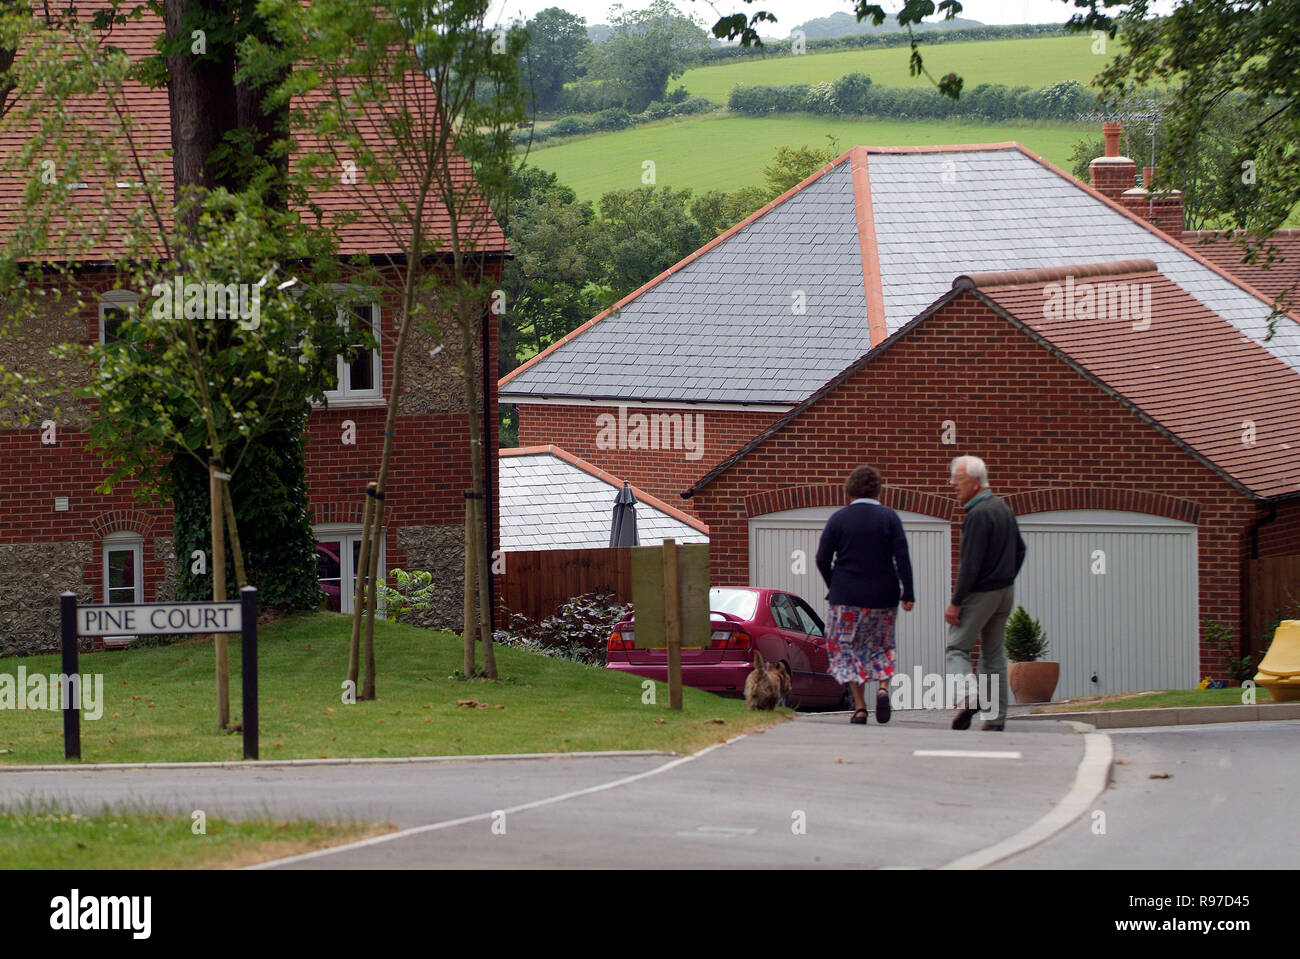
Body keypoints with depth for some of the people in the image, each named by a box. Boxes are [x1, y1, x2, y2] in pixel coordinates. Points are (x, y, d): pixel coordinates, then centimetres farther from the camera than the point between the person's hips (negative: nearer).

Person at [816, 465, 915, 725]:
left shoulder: (838, 518, -2)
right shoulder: (889, 517, -2)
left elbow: (822, 559, -1)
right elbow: (902, 557, -7)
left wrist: (835, 587, 14)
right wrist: (907, 594, -5)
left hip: (847, 597, -1)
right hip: (883, 597, 1)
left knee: (850, 648, 8)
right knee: (881, 647, 16)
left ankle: (860, 706, 1)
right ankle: (883, 688, -9)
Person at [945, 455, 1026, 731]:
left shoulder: (978, 515, -18)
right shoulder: (1003, 509, 11)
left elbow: (971, 564, -22)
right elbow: (1020, 549, 20)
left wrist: (955, 602, -20)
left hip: (980, 594, -8)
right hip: (1005, 591, 8)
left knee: (956, 649, -4)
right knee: (994, 653, 12)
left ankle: (966, 695, -28)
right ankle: (996, 717, 10)